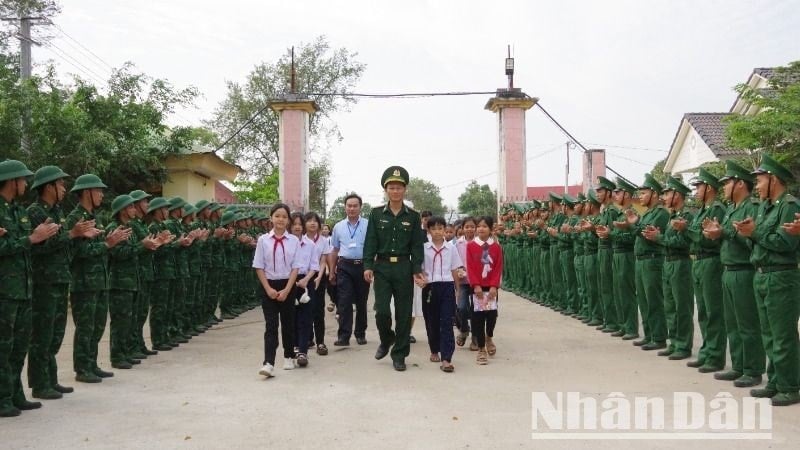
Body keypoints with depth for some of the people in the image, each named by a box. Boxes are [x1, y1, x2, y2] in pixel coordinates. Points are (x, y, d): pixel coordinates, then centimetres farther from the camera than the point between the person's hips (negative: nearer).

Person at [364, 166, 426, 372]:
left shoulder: (413, 216, 5)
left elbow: (417, 245, 3)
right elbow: (370, 242, 1)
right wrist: (368, 266, -9)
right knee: (381, 310, -7)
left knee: (403, 313, 3)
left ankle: (399, 354, 14)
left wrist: (417, 270, -7)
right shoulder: (376, 214, 5)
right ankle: (386, 340, 24)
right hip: (382, 267, 0)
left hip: (404, 268, 0)